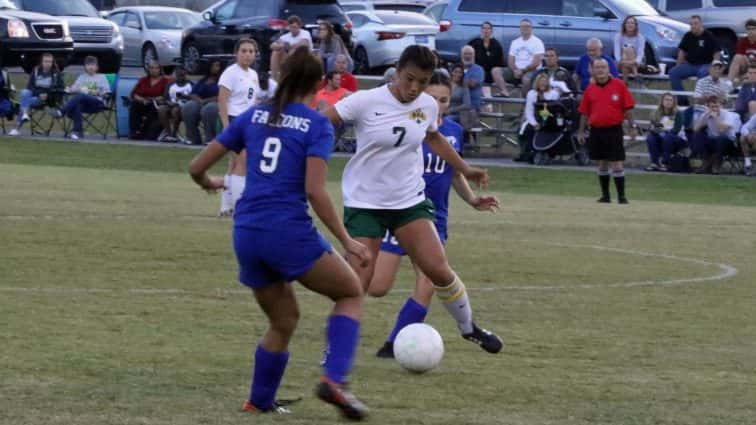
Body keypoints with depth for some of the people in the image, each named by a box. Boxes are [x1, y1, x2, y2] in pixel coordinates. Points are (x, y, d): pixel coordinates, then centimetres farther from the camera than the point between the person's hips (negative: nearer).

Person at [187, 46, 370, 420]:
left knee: (283, 321, 25)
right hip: (289, 232, -5)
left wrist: (208, 184, 36)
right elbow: (314, 191, -14)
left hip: (246, 235, 5)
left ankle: (259, 402, 27)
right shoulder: (317, 126, -3)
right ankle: (334, 378, -6)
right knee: (351, 294, 14)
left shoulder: (254, 116, 11)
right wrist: (347, 242, -10)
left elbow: (197, 167, 13)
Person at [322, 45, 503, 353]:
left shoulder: (428, 106, -1)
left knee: (439, 270, -4)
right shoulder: (367, 102, -17)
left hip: (410, 201, 4)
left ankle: (469, 328, 20)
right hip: (365, 203, -4)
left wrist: (465, 170, 22)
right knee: (357, 282, -10)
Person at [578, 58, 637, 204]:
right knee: (602, 164, 10)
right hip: (596, 131, 4)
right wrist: (581, 131, 9)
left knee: (617, 164, -7)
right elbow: (584, 112, 11)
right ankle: (605, 195, 19)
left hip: (614, 130, -3)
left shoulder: (619, 85, -2)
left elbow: (628, 108, -2)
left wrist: (632, 126, -7)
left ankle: (621, 195, -3)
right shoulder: (590, 89, 7)